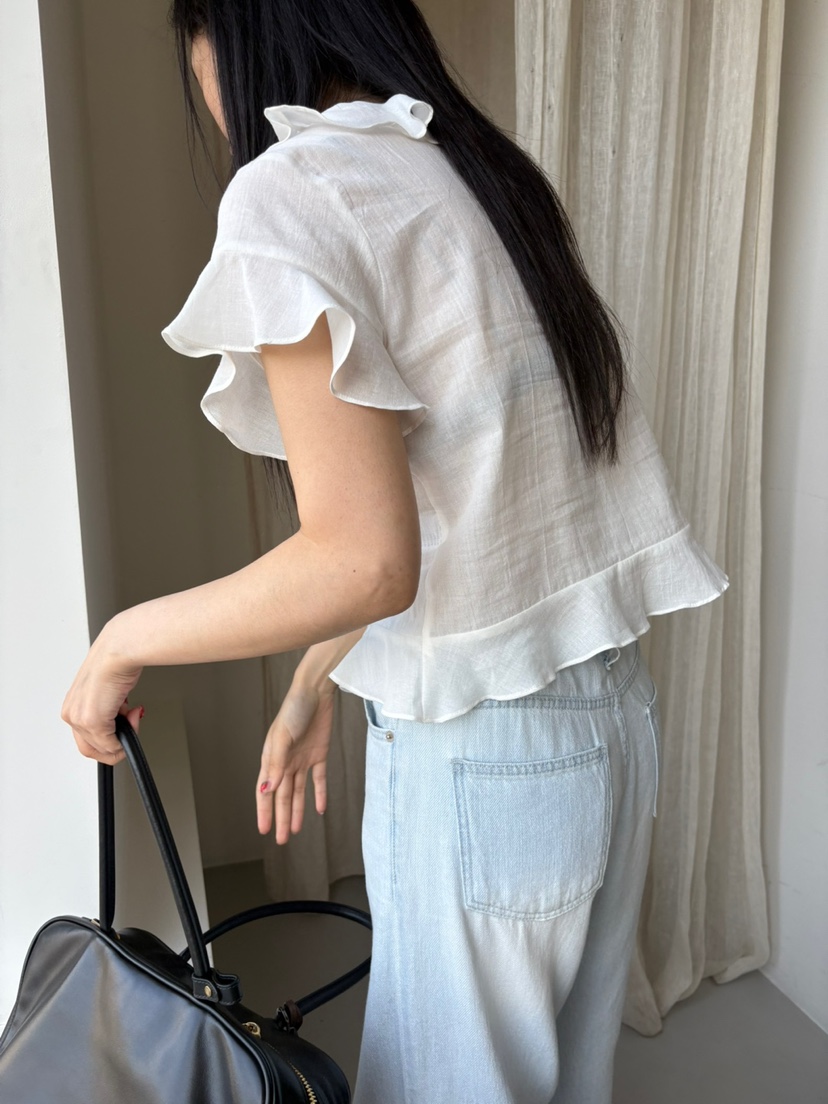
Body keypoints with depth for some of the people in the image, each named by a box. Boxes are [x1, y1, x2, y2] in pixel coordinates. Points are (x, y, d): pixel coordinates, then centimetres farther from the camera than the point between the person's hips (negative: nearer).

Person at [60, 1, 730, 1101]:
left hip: (479, 756, -8)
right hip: (615, 716, 8)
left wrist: (125, 640, -8)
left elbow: (363, 562, -24)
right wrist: (316, 683, 16)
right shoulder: (475, 168, 10)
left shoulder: (289, 192, -16)